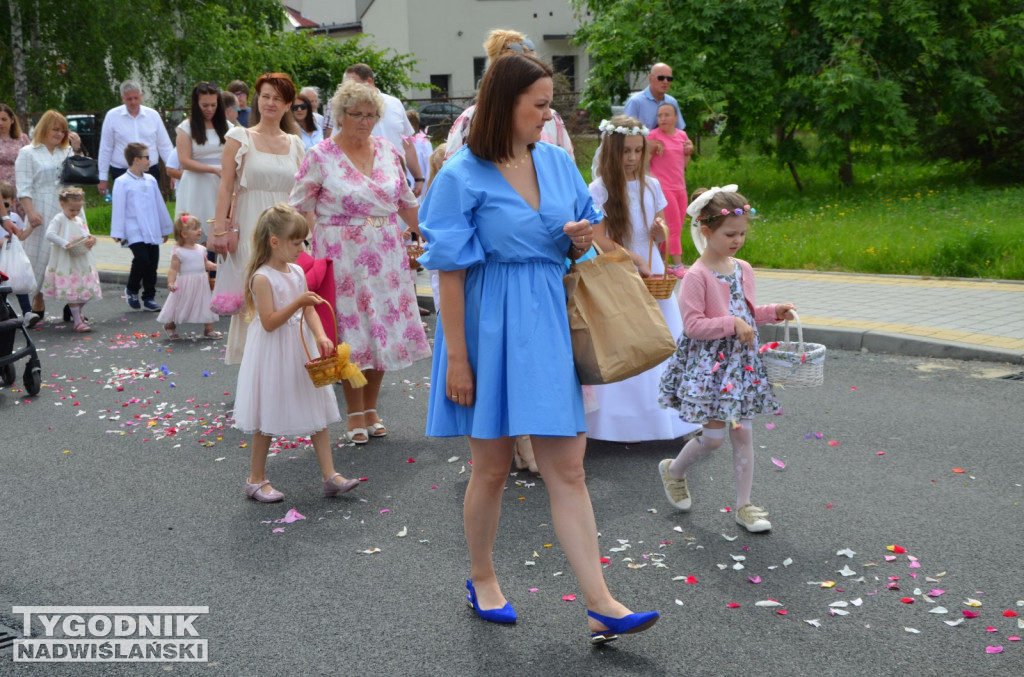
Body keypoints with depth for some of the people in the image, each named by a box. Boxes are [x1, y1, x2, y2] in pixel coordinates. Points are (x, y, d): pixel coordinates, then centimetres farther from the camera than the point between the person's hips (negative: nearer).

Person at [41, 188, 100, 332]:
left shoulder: (80, 221, 13)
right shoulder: (59, 220, -7)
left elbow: (87, 236, 19)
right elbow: (49, 234, -20)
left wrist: (92, 240, -5)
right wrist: (66, 244, -29)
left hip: (83, 262, 7)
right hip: (66, 263, -7)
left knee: (88, 291, 10)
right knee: (72, 292, -7)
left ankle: (77, 312, 36)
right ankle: (78, 321, -3)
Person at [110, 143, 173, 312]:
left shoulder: (150, 180, 13)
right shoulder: (122, 182, -4)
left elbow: (160, 205, 20)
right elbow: (118, 208, -6)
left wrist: (165, 228, 24)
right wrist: (117, 233, -10)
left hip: (152, 232, 6)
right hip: (134, 232, -6)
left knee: (153, 262, 5)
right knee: (142, 259, -19)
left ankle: (149, 297, 16)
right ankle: (132, 291, 5)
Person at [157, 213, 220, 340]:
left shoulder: (201, 249, 6)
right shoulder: (178, 252, -13)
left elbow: (206, 263, 16)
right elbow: (173, 269, -15)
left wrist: (217, 266, -1)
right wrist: (170, 282, -28)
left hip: (201, 285, 5)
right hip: (185, 286, -5)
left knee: (207, 306, 6)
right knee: (179, 307, 9)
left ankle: (208, 330, 19)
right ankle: (169, 327, 32)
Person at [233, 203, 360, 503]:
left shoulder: (297, 272, 6)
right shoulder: (262, 278, -17)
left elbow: (308, 311, 6)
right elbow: (269, 322, -21)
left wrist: (320, 335, -11)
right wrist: (298, 302, -29)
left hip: (300, 352, 7)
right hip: (273, 356, -7)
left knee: (318, 412, 6)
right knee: (266, 422, 4)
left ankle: (330, 475, 11)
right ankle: (256, 480, 20)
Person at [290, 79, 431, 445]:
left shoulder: (388, 151, 6)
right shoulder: (320, 156, -5)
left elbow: (407, 204, 15)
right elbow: (300, 209, -3)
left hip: (386, 254, 4)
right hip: (341, 256, -4)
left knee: (383, 328, 7)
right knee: (350, 332, 0)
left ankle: (371, 408, 22)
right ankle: (355, 413, 14)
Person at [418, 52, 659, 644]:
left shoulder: (558, 161, 6)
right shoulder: (463, 175, -9)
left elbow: (575, 250, 17)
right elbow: (450, 271, -10)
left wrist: (582, 240, -8)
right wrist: (456, 357, -11)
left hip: (551, 325, 4)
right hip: (492, 327, -4)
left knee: (568, 469, 3)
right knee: (493, 467, 10)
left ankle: (601, 606, 5)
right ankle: (483, 579, 32)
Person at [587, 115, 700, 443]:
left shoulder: (651, 186, 8)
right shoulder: (600, 189, -7)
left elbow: (660, 237, 14)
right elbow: (600, 238, -12)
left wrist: (660, 230, -9)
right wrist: (636, 260, -17)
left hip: (653, 273, 5)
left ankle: (673, 414, 11)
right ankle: (624, 421, 2)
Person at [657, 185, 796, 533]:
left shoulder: (743, 269, 7)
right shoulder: (697, 275, -15)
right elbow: (692, 325, -19)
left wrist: (773, 312, 5)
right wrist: (731, 324, -23)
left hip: (742, 361, 7)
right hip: (708, 363, -6)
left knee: (743, 433, 7)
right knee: (713, 436, -3)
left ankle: (744, 506, 16)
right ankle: (673, 470, 26)